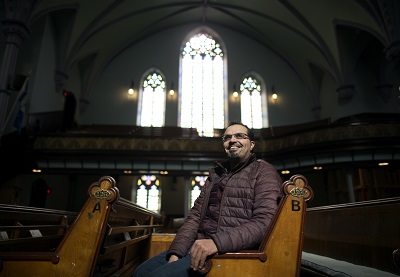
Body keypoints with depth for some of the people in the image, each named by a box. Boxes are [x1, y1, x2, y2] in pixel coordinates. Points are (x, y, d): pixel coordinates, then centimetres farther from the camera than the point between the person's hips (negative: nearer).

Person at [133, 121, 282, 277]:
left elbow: (264, 222, -15)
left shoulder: (264, 172, -1)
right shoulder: (215, 174, 18)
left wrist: (217, 242, -27)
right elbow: (196, 215, 13)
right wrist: (176, 252, -2)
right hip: (199, 246, 6)